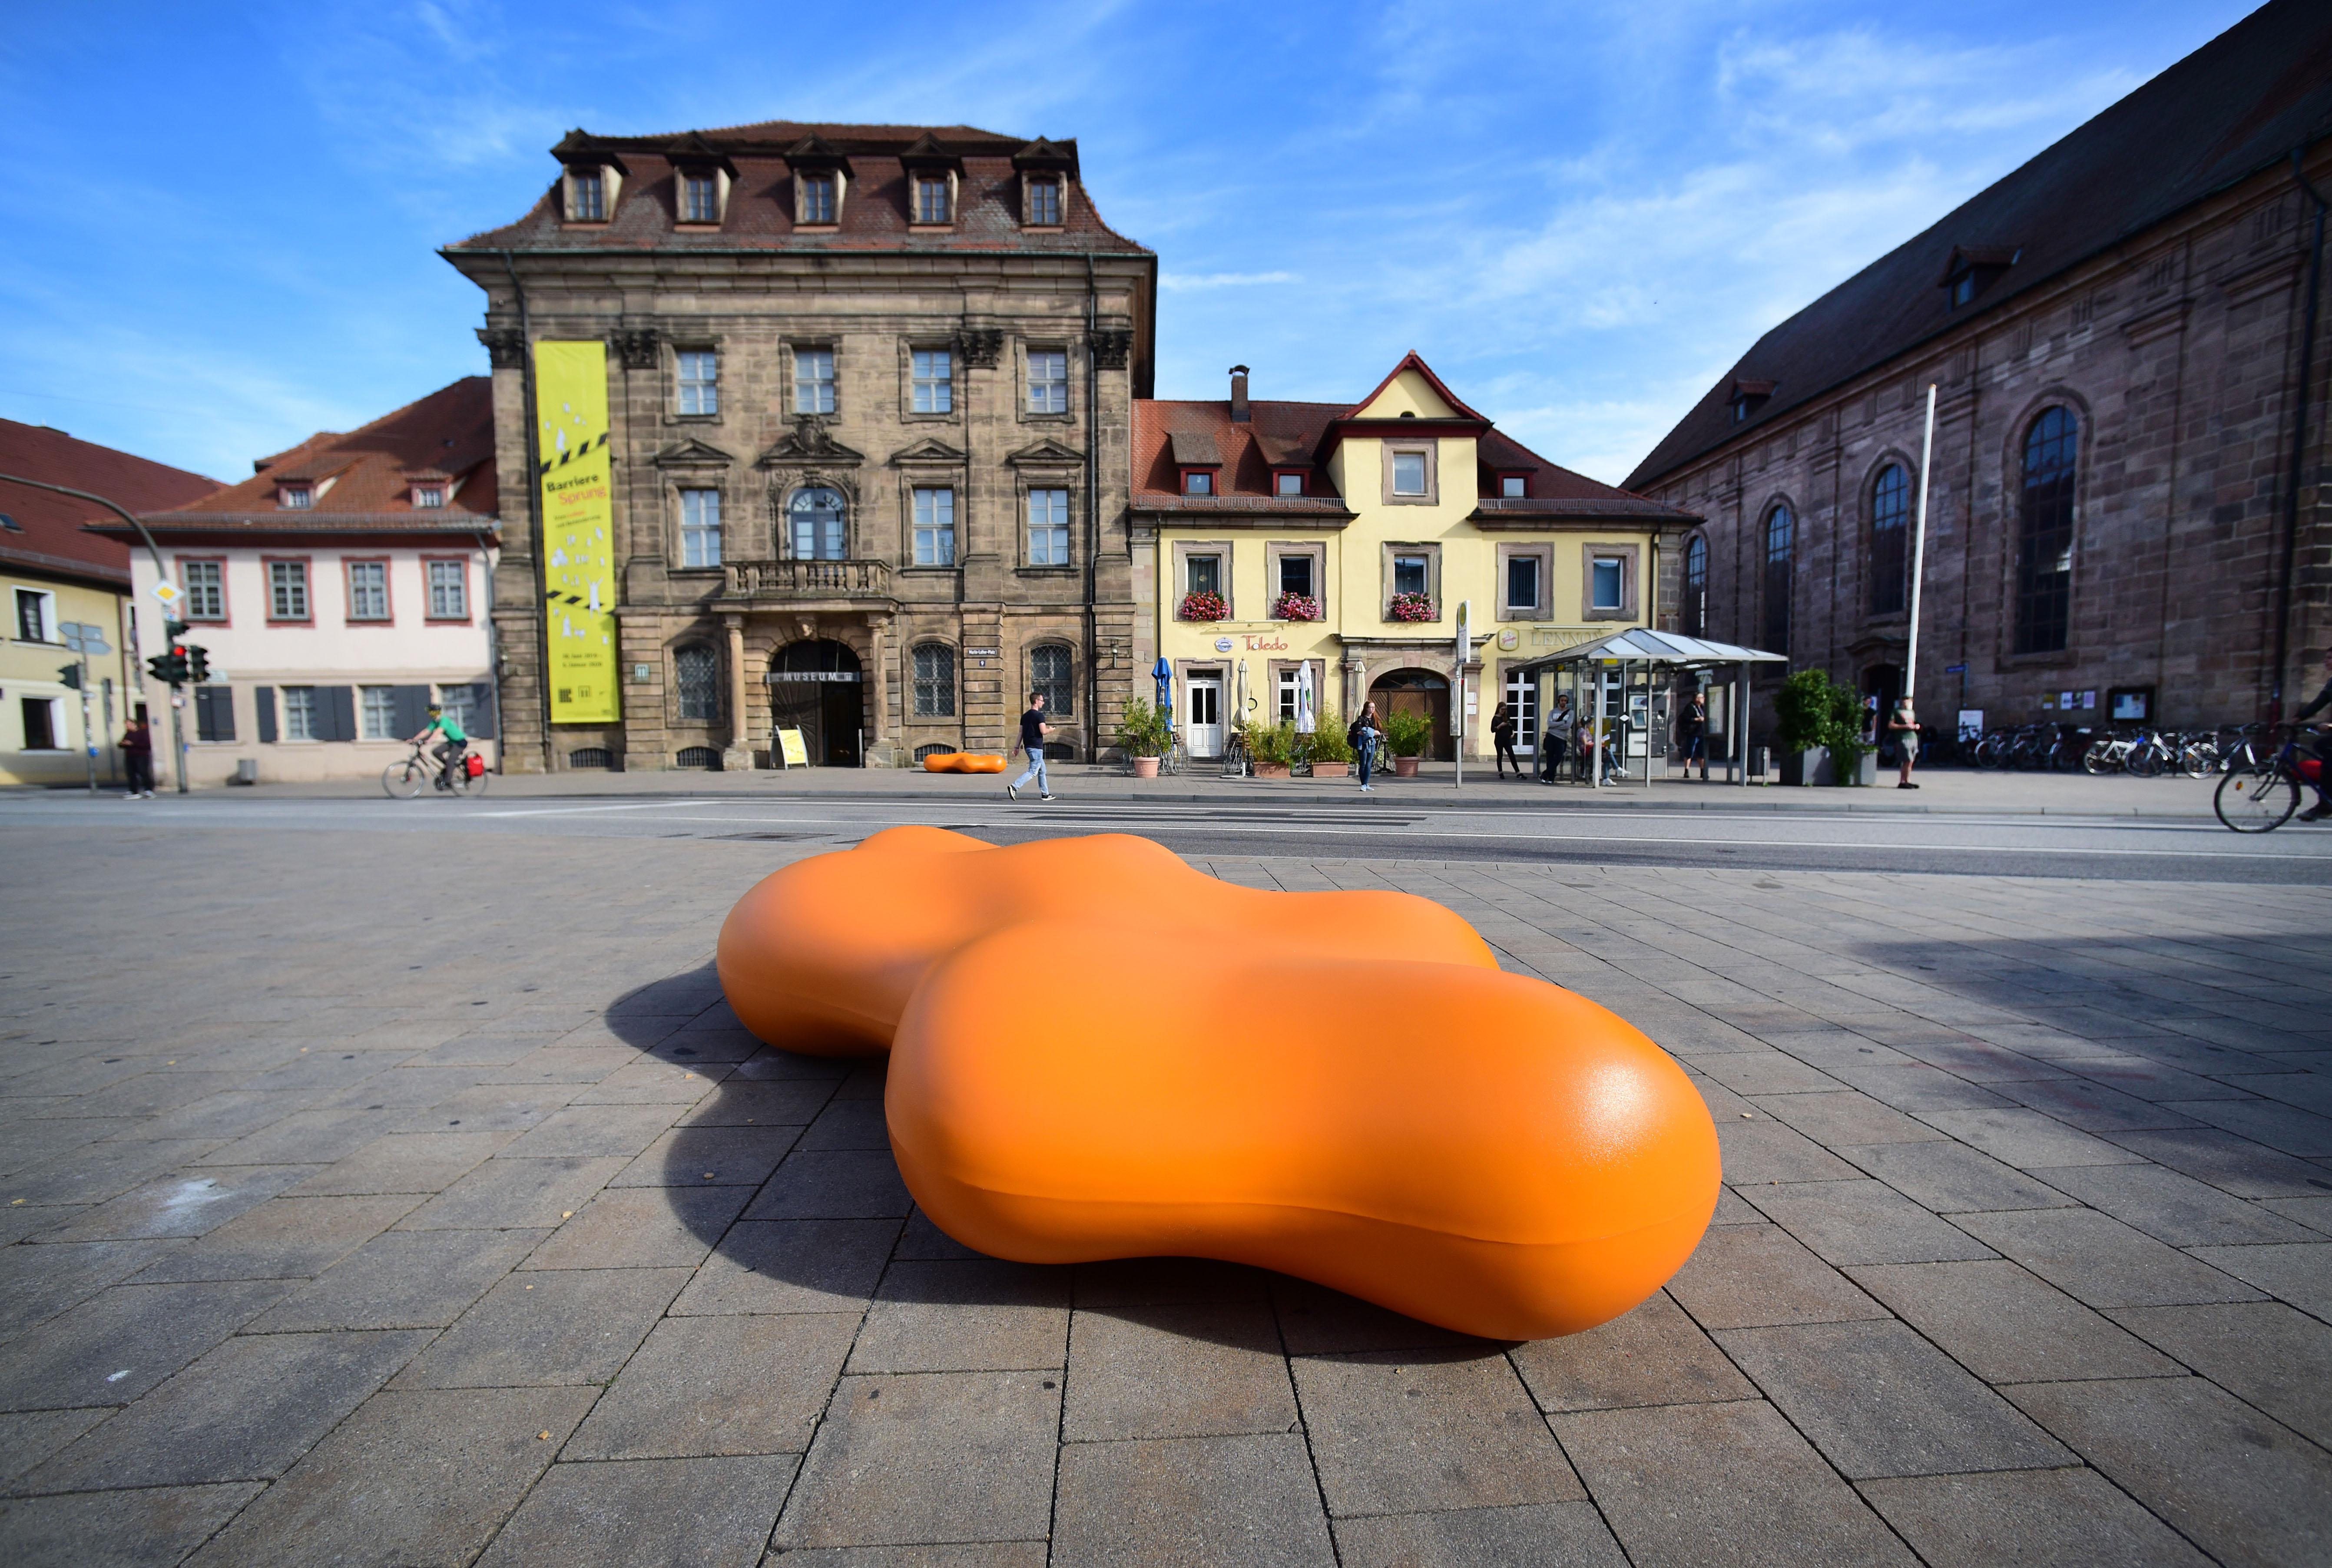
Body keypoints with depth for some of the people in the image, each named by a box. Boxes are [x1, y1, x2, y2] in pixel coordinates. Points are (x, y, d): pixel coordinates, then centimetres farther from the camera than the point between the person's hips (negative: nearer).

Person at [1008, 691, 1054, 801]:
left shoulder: (1025, 716, 12)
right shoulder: (1039, 715, -12)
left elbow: (1021, 732, 12)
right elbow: (1043, 731, -19)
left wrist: (1018, 747, 13)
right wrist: (1050, 730, 2)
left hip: (1028, 746, 9)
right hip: (1036, 747, -9)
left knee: (1042, 770, 17)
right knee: (1033, 772, -8)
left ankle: (1045, 794, 19)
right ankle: (1014, 787, -19)